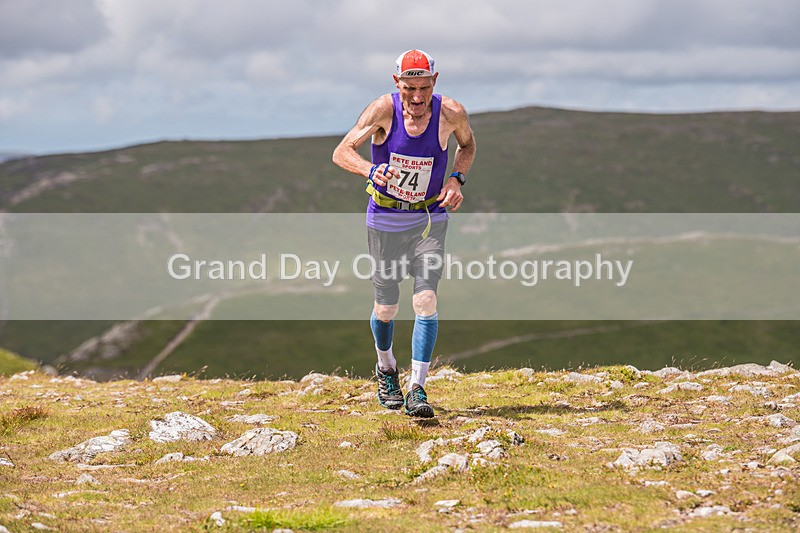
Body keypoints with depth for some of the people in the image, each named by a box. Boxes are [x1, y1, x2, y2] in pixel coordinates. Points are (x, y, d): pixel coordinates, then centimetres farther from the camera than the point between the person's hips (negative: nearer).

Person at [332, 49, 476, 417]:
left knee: (426, 300, -15)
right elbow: (341, 152, -21)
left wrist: (456, 178, -9)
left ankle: (417, 390, -10)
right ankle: (386, 369, 36)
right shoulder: (384, 110, -18)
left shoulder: (450, 113, -13)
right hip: (385, 218, 0)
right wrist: (371, 171, -41)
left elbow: (467, 144, 10)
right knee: (386, 307, 6)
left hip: (430, 219, 0)